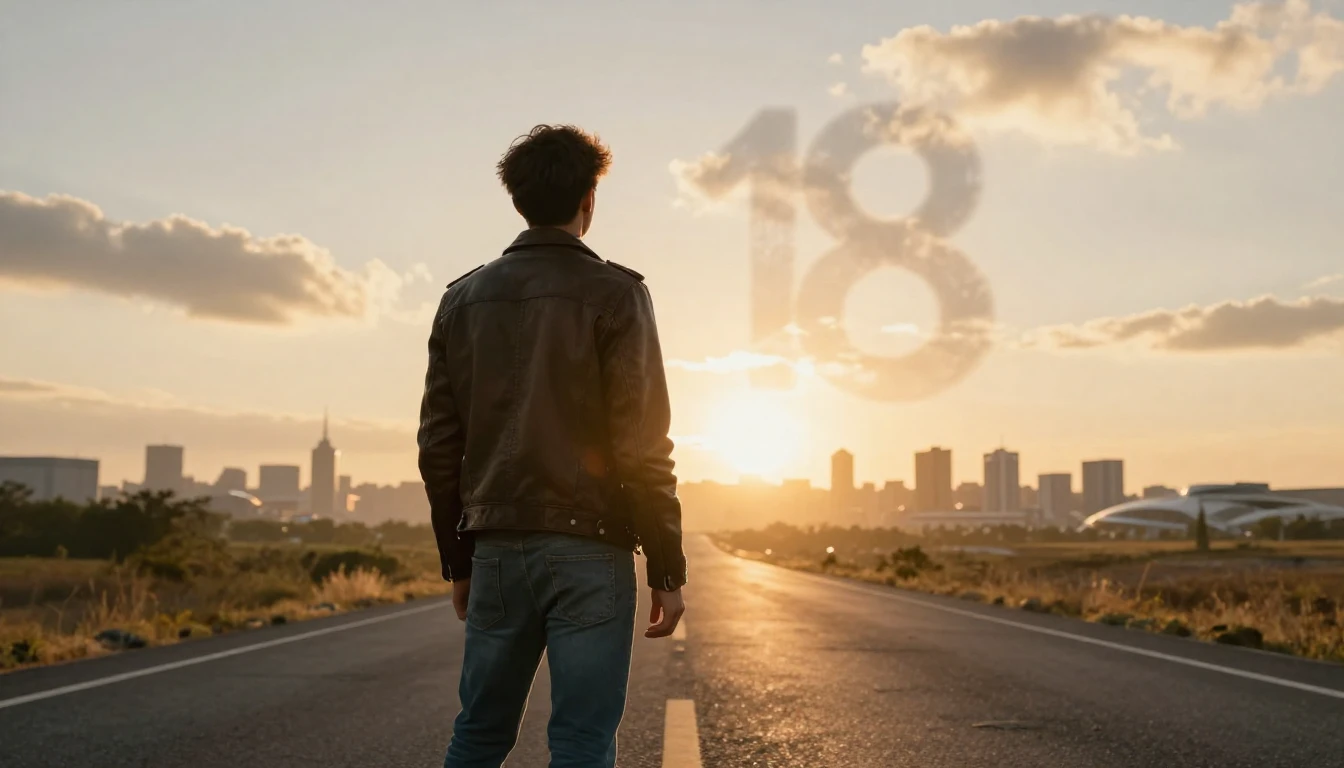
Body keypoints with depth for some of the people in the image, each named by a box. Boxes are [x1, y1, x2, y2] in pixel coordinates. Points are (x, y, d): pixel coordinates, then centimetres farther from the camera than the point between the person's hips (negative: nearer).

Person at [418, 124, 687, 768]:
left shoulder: (463, 298, 9)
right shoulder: (612, 293, -6)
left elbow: (438, 448, 9)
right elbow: (642, 444, -11)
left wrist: (459, 562, 17)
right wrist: (667, 569, -4)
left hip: (497, 549, 5)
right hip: (588, 548, -4)